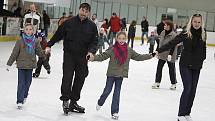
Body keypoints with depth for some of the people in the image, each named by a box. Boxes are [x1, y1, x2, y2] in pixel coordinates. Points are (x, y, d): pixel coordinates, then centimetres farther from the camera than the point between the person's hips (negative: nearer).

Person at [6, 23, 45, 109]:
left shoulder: (35, 42, 2)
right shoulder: (20, 41, -6)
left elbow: (39, 52, 9)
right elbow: (14, 53, -4)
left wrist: (44, 55, -6)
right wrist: (9, 64, -4)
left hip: (30, 65, 3)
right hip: (21, 65, -3)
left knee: (28, 82, 12)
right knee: (21, 83, -6)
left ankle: (24, 96, 34)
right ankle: (19, 101, -3)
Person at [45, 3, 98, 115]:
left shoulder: (92, 26, 2)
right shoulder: (69, 23, -2)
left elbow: (94, 41, 3)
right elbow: (58, 34, 5)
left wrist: (91, 51, -15)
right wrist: (49, 45, 3)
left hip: (83, 56, 2)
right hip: (69, 55, -2)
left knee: (80, 79, 7)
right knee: (67, 77, -11)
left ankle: (73, 102, 19)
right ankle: (65, 100, 3)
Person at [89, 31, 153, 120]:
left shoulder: (129, 50, 3)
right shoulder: (112, 49, -9)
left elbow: (138, 57, 11)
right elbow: (103, 56, -15)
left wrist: (150, 56, 10)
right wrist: (94, 58, -31)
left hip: (121, 75, 3)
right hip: (111, 74, -2)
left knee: (117, 93, 8)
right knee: (107, 90, 5)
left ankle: (114, 112, 15)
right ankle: (100, 103, 36)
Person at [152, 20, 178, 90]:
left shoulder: (173, 35, -16)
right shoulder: (162, 33, 5)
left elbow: (173, 46, -18)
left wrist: (170, 54, -24)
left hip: (170, 55, -6)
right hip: (162, 54, 6)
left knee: (171, 69, 6)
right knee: (159, 68, 5)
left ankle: (173, 84, 18)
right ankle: (157, 82, 12)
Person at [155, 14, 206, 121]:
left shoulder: (203, 34, -1)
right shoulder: (185, 34, -10)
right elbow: (171, 43, -13)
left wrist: (202, 60, 10)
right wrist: (159, 51, -20)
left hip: (196, 67, 4)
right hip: (185, 65, -4)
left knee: (193, 90, 6)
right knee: (187, 88, -10)